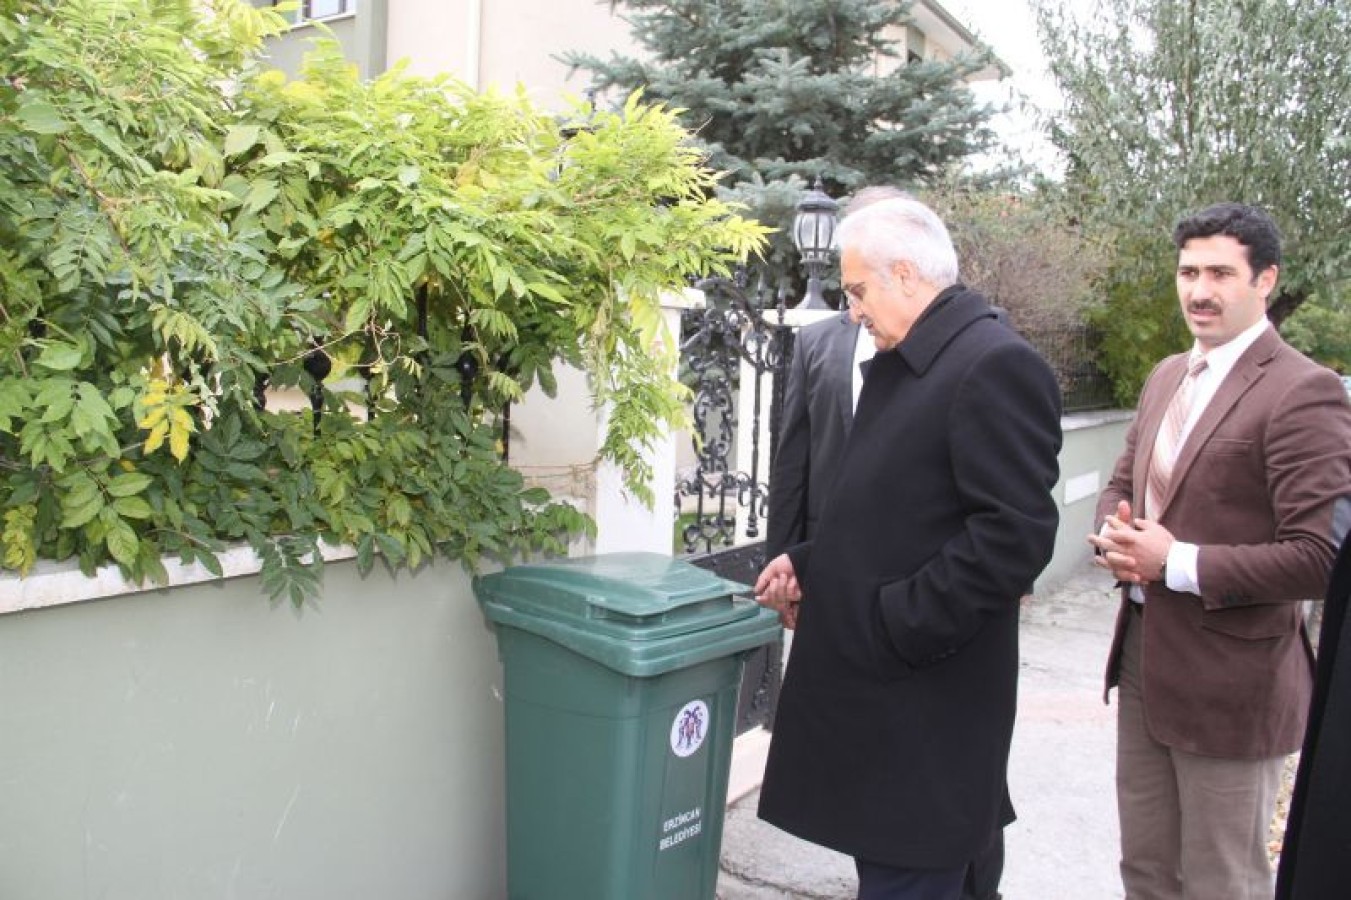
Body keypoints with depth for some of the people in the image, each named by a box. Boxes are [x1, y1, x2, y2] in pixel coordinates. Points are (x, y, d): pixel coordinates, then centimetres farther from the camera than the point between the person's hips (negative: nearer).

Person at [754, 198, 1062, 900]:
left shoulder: (996, 365, -15)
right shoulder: (899, 364, 13)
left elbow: (1016, 534, -22)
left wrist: (893, 627, -19)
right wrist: (808, 562, 8)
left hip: (926, 704, -9)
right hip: (869, 688, 9)